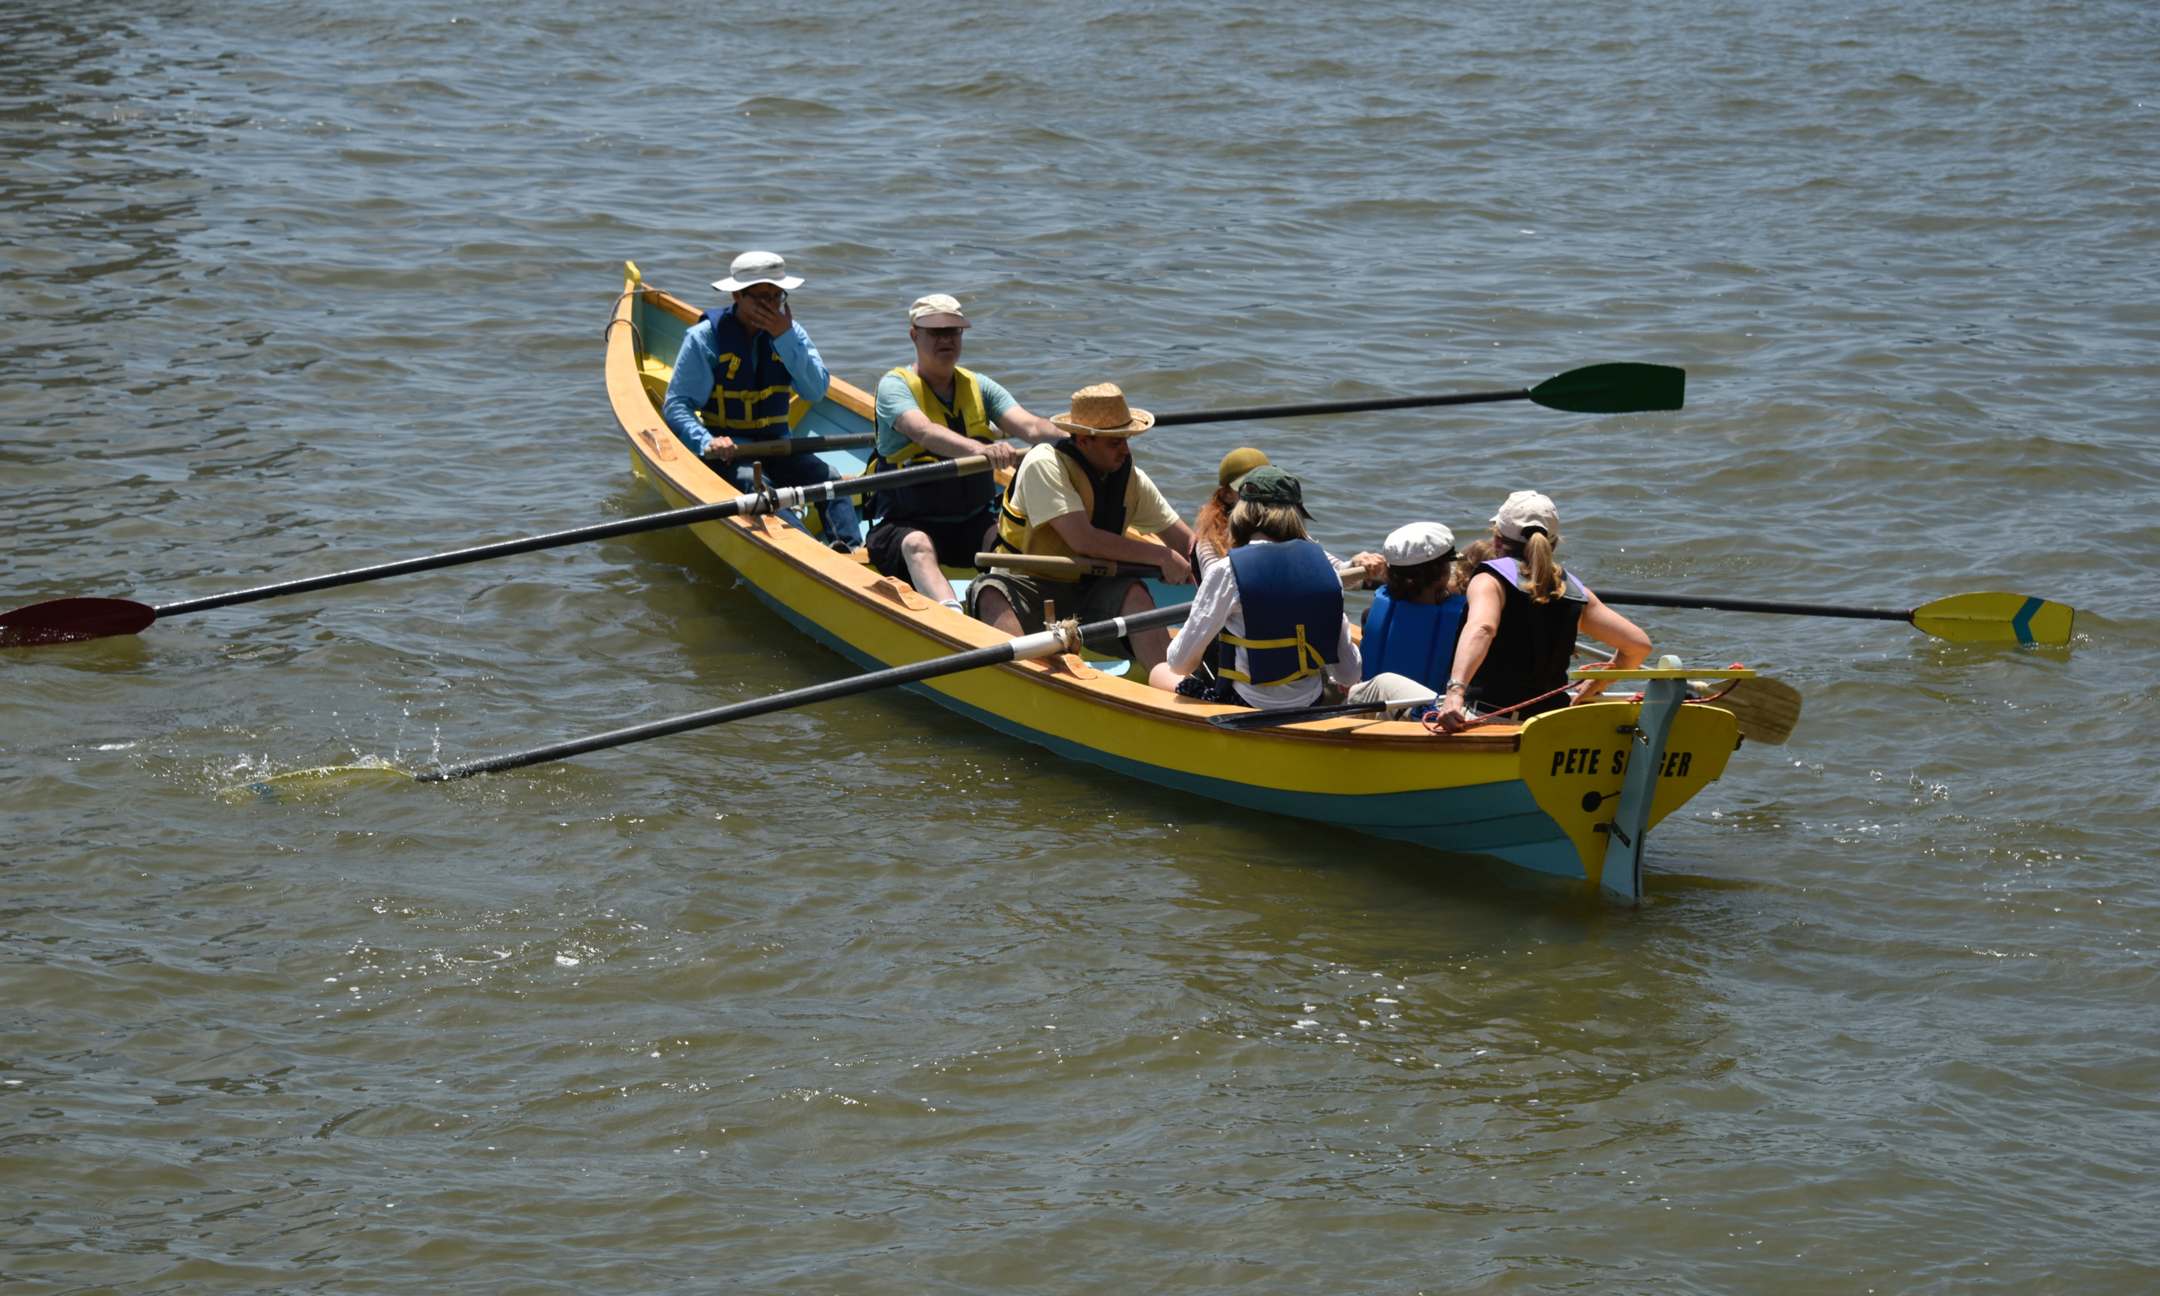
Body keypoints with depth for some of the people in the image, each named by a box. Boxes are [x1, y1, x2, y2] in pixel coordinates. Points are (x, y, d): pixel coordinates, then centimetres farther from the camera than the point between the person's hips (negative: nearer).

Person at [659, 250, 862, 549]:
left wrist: (787, 338, -15)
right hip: (726, 451, -4)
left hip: (776, 449, 4)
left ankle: (848, 549, -45)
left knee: (827, 477, -24)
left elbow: (816, 392, -6)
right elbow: (676, 406, -8)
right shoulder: (705, 336, -4)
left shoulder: (790, 332, 8)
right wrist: (706, 443, -27)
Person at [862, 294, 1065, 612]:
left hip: (974, 524, 5)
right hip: (909, 523, -5)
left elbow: (1030, 427, -4)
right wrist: (980, 449, -46)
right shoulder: (895, 385, -3)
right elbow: (924, 433, -25)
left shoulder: (978, 386, 13)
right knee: (917, 546, -38)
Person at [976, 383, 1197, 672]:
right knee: (992, 592, -36)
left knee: (1133, 593, -28)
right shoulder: (1044, 464, -14)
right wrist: (1159, 556, -21)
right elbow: (1083, 540, -24)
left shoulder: (1130, 478, 6)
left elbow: (1187, 542, 11)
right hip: (1028, 587, -4)